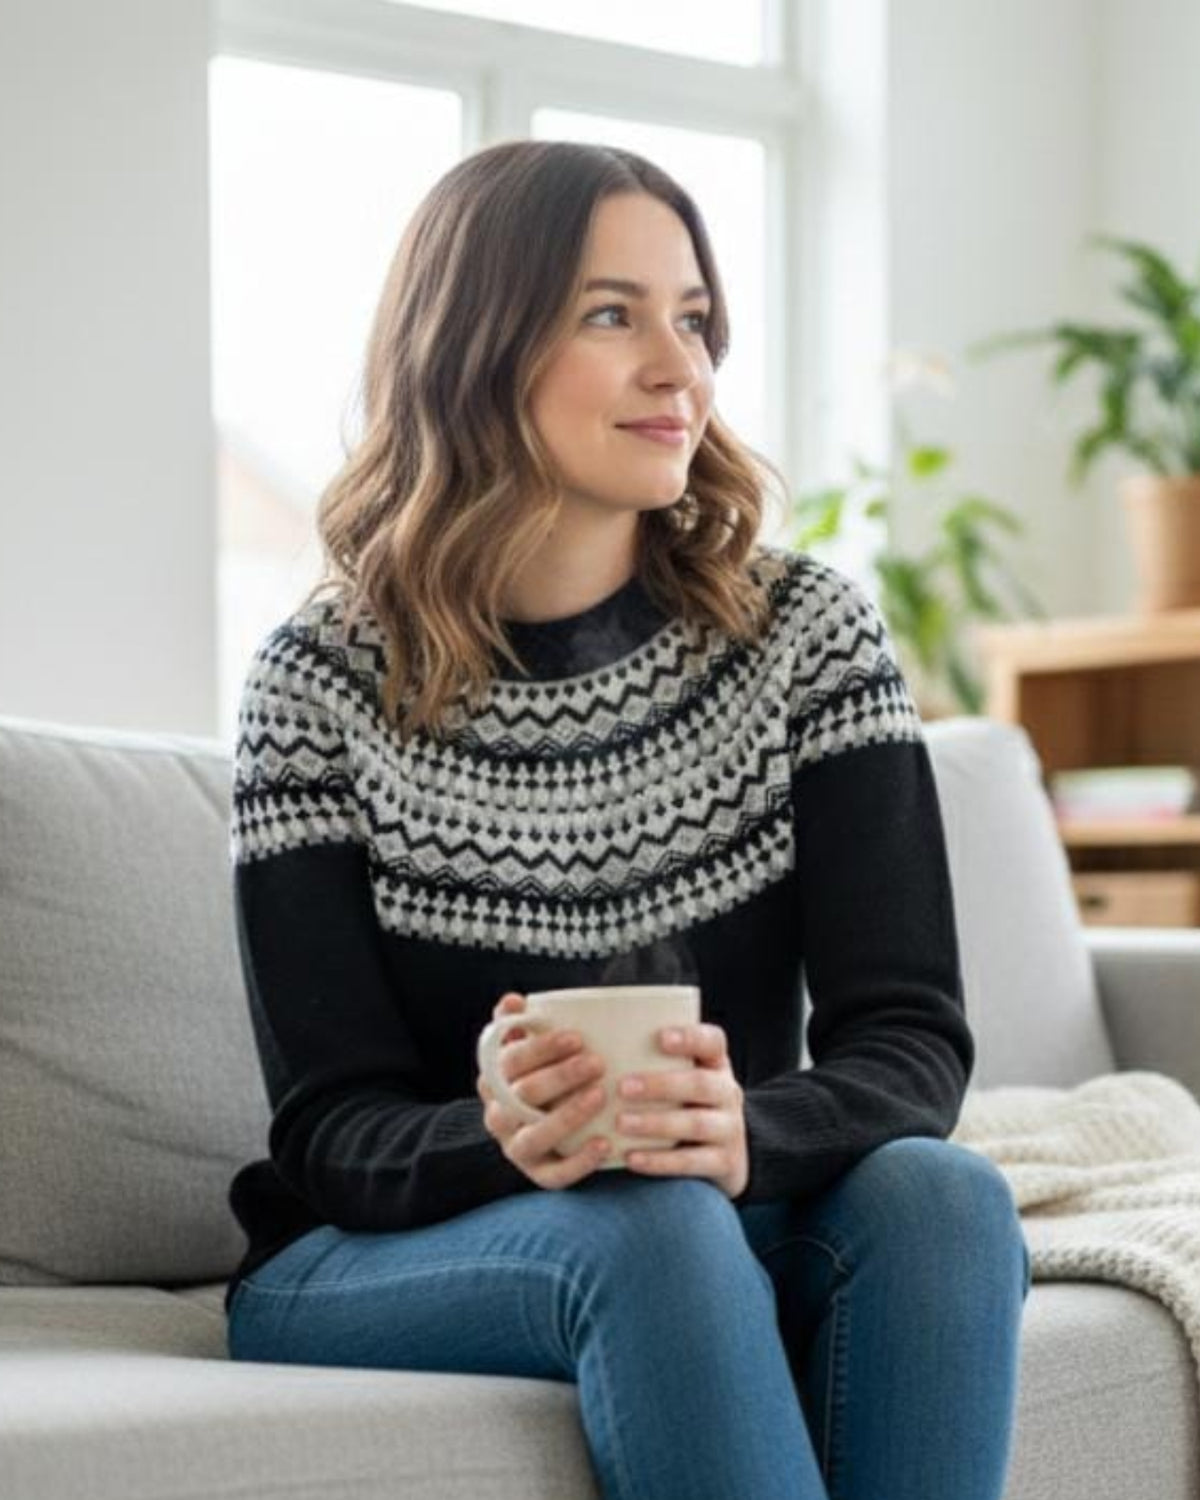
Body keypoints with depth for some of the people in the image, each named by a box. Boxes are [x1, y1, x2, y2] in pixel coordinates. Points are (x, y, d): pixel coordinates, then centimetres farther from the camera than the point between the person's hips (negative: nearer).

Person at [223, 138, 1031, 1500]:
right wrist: (508, 1143, -33)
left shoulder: (808, 633, -1)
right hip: (369, 1270, -2)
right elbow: (330, 1126, -9)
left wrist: (747, 1133, -31)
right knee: (646, 1227, -34)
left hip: (738, 1229, 3)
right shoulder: (324, 682, -6)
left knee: (938, 1192, -29)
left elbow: (912, 1044, -8)